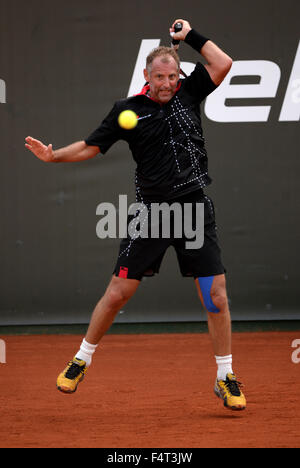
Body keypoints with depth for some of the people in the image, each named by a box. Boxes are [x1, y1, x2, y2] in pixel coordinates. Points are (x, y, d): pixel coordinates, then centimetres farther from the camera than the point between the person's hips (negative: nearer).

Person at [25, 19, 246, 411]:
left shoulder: (188, 94, 6)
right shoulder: (127, 111, 2)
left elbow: (223, 64, -3)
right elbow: (91, 147, 7)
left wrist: (191, 36, 0)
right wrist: (53, 156, -8)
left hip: (196, 209, 1)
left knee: (215, 293, -5)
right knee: (118, 291, -1)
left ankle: (226, 378, 8)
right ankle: (82, 360, 19)